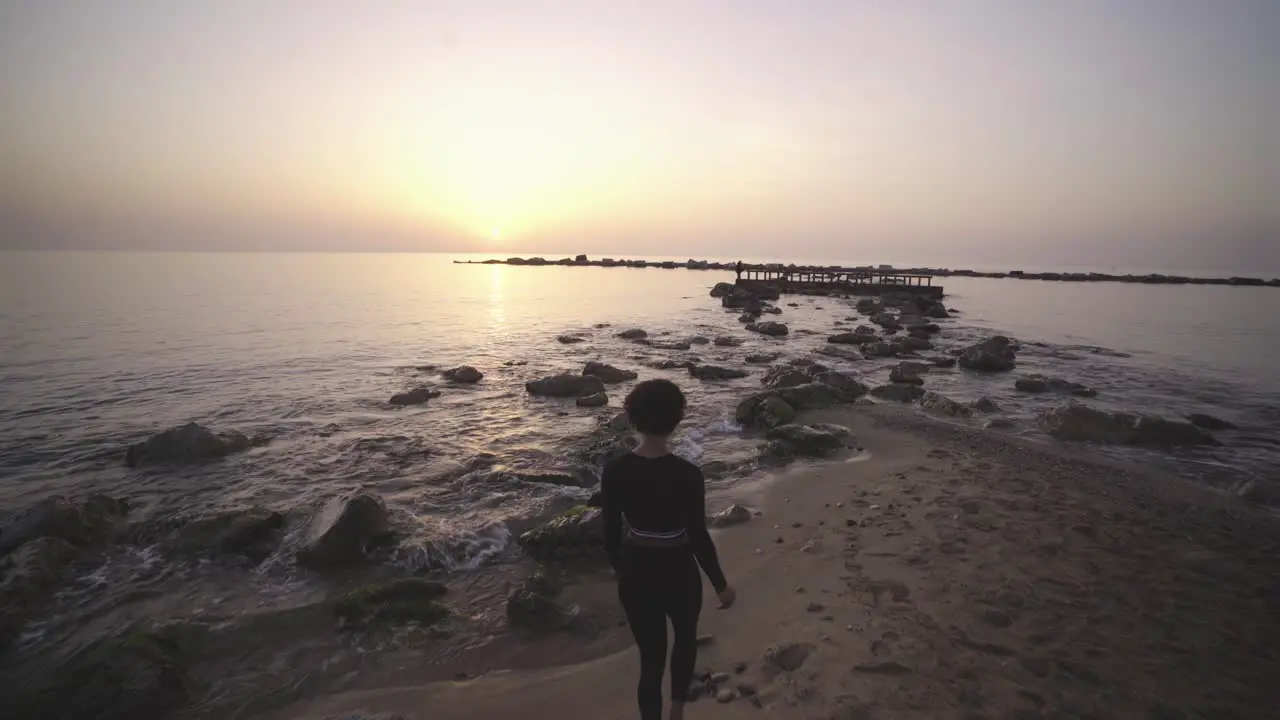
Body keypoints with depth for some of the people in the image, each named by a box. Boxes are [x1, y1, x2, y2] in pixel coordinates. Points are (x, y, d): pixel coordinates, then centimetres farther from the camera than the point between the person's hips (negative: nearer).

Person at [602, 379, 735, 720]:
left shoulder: (614, 471, -15)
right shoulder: (687, 474, -24)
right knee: (685, 638, 30)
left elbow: (612, 532, -4)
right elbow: (698, 537, -16)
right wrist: (720, 584, 0)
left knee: (650, 657, 19)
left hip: (636, 574, 2)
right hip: (678, 574, -2)